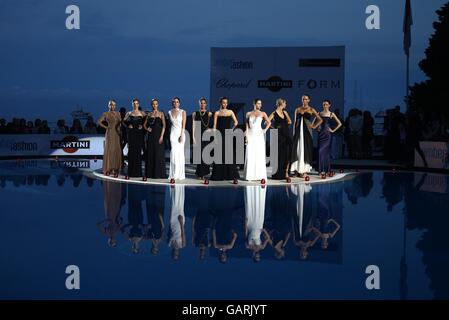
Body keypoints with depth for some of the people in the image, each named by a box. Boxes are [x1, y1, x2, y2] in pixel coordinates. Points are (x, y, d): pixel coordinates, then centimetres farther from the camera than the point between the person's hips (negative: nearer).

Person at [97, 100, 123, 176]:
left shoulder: (117, 113, 13)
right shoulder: (105, 114, 1)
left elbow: (121, 122, 13)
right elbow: (99, 122, -5)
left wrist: (119, 128, -4)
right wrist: (106, 127, -6)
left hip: (117, 133, 4)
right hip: (110, 133, -4)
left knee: (117, 150, -1)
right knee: (109, 150, -4)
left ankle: (115, 168, 3)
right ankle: (108, 169, 0)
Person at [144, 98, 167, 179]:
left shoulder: (161, 114, 3)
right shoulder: (149, 114, 12)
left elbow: (164, 125, -5)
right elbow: (145, 124, 19)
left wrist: (161, 136, -13)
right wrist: (147, 129, -3)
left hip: (158, 135, -3)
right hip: (151, 135, 3)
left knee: (158, 154, -5)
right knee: (150, 154, 3)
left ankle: (158, 173, -2)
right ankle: (150, 173, 9)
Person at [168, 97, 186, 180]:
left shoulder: (183, 112, -1)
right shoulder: (169, 112, 9)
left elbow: (183, 125, -5)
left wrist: (182, 135, -13)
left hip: (180, 133, -2)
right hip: (173, 133, 2)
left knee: (180, 152, -3)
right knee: (174, 153, -5)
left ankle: (180, 174, 2)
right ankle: (173, 174, -2)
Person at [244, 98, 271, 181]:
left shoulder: (262, 113, 6)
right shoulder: (249, 114, 7)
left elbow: (269, 122, 10)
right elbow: (247, 126, 6)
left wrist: (265, 130, -3)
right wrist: (246, 136, 0)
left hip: (259, 135, 0)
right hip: (251, 135, 0)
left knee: (260, 155, -1)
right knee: (250, 155, -2)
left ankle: (260, 175, 3)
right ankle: (249, 175, 1)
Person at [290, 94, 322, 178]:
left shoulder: (311, 110, 4)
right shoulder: (298, 109, 11)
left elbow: (320, 120, 8)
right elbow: (295, 121, 12)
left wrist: (314, 126, 0)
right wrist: (294, 132, 7)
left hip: (306, 130, -2)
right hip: (298, 130, 2)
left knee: (306, 149, -3)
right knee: (297, 149, -2)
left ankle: (304, 170, -1)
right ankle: (297, 170, 1)